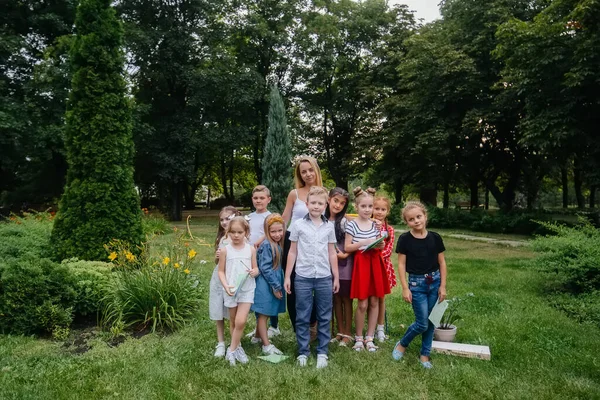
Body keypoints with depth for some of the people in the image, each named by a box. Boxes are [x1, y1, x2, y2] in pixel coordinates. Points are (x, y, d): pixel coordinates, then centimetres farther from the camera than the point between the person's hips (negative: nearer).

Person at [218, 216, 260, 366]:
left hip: (247, 289, 0)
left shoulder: (251, 249, -1)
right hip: (231, 290, 1)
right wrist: (226, 286, -15)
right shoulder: (225, 250, -3)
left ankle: (232, 350, 7)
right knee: (233, 322, 13)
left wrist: (254, 272, -16)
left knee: (240, 322, -11)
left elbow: (255, 268, 8)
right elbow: (221, 271, 1)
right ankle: (237, 347, 32)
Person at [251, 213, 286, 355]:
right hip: (266, 284, -8)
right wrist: (276, 286, -16)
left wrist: (278, 285, 10)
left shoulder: (278, 244, 6)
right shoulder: (267, 245, -19)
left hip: (275, 284, 8)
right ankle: (267, 345, 8)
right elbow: (265, 268, -20)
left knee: (263, 314, 20)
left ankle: (258, 337, 35)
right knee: (263, 314, 2)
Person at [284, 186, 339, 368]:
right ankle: (303, 352, 21)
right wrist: (287, 276, 1)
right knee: (302, 317, 8)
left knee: (324, 318, 9)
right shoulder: (298, 225, -1)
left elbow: (332, 253, 10)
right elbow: (292, 252, 3)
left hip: (324, 278, 2)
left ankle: (322, 352, 22)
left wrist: (336, 277, 10)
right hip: (303, 278, -1)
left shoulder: (329, 227, 5)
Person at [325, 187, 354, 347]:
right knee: (336, 298, 13)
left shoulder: (345, 222, -9)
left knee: (346, 298, 6)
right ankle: (340, 332, 25)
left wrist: (344, 255, -21)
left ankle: (348, 333, 18)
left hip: (344, 265, -4)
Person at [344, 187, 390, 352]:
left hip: (375, 263, 5)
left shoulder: (375, 224, 8)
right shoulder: (352, 224, -6)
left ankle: (370, 338, 21)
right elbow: (347, 247, -8)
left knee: (374, 302, 7)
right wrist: (364, 242, -19)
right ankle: (358, 338, 18)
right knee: (363, 304, -2)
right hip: (361, 263, -4)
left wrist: (380, 245, -7)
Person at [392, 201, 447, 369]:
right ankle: (402, 344, 23)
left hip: (435, 281, 3)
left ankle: (425, 353, 27)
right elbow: (401, 264, -6)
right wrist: (405, 288, -9)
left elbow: (442, 262, 4)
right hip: (416, 283, -3)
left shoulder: (435, 238, -1)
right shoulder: (405, 239, -8)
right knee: (422, 323, -3)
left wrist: (442, 285, 1)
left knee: (431, 321, 9)